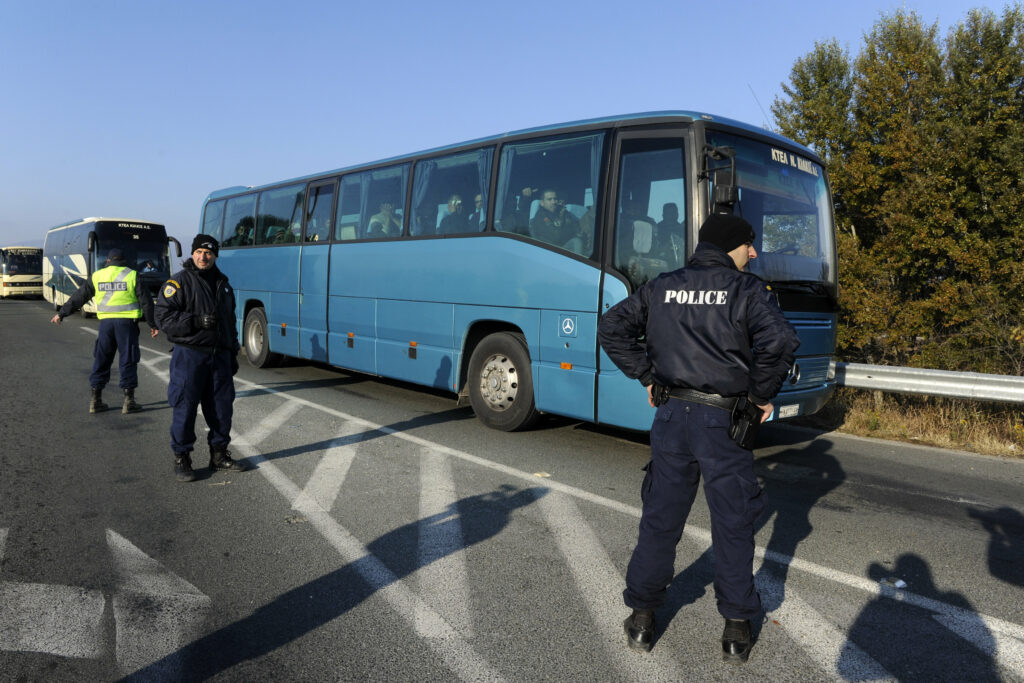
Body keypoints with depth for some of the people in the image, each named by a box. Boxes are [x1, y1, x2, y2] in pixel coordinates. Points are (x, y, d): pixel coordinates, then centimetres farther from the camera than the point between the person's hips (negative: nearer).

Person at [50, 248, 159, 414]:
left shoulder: (97, 276, 9)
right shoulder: (132, 276, 1)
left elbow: (78, 297, 13)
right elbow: (145, 301, -2)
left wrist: (61, 314, 24)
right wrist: (152, 324, 4)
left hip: (105, 322, 3)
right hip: (127, 322, -3)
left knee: (101, 359, 12)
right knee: (127, 360, 2)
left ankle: (96, 400, 16)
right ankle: (128, 401, 1)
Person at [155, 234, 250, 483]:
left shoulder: (223, 283, 16)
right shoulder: (179, 281, -3)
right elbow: (163, 317, -10)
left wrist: (233, 354, 19)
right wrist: (197, 321, -21)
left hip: (220, 354, 6)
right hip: (189, 354, -5)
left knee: (222, 406, 9)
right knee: (185, 408, -2)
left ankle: (219, 454, 22)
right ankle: (181, 459, 10)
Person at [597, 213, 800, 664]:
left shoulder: (661, 288, 8)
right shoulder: (747, 289, -4)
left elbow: (612, 328, 6)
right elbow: (779, 340, -19)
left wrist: (647, 376, 9)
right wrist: (762, 394, -5)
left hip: (671, 417, 4)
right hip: (724, 422, -3)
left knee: (660, 518, 14)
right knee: (733, 524, 11)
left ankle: (641, 618, 25)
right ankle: (737, 629, 22)